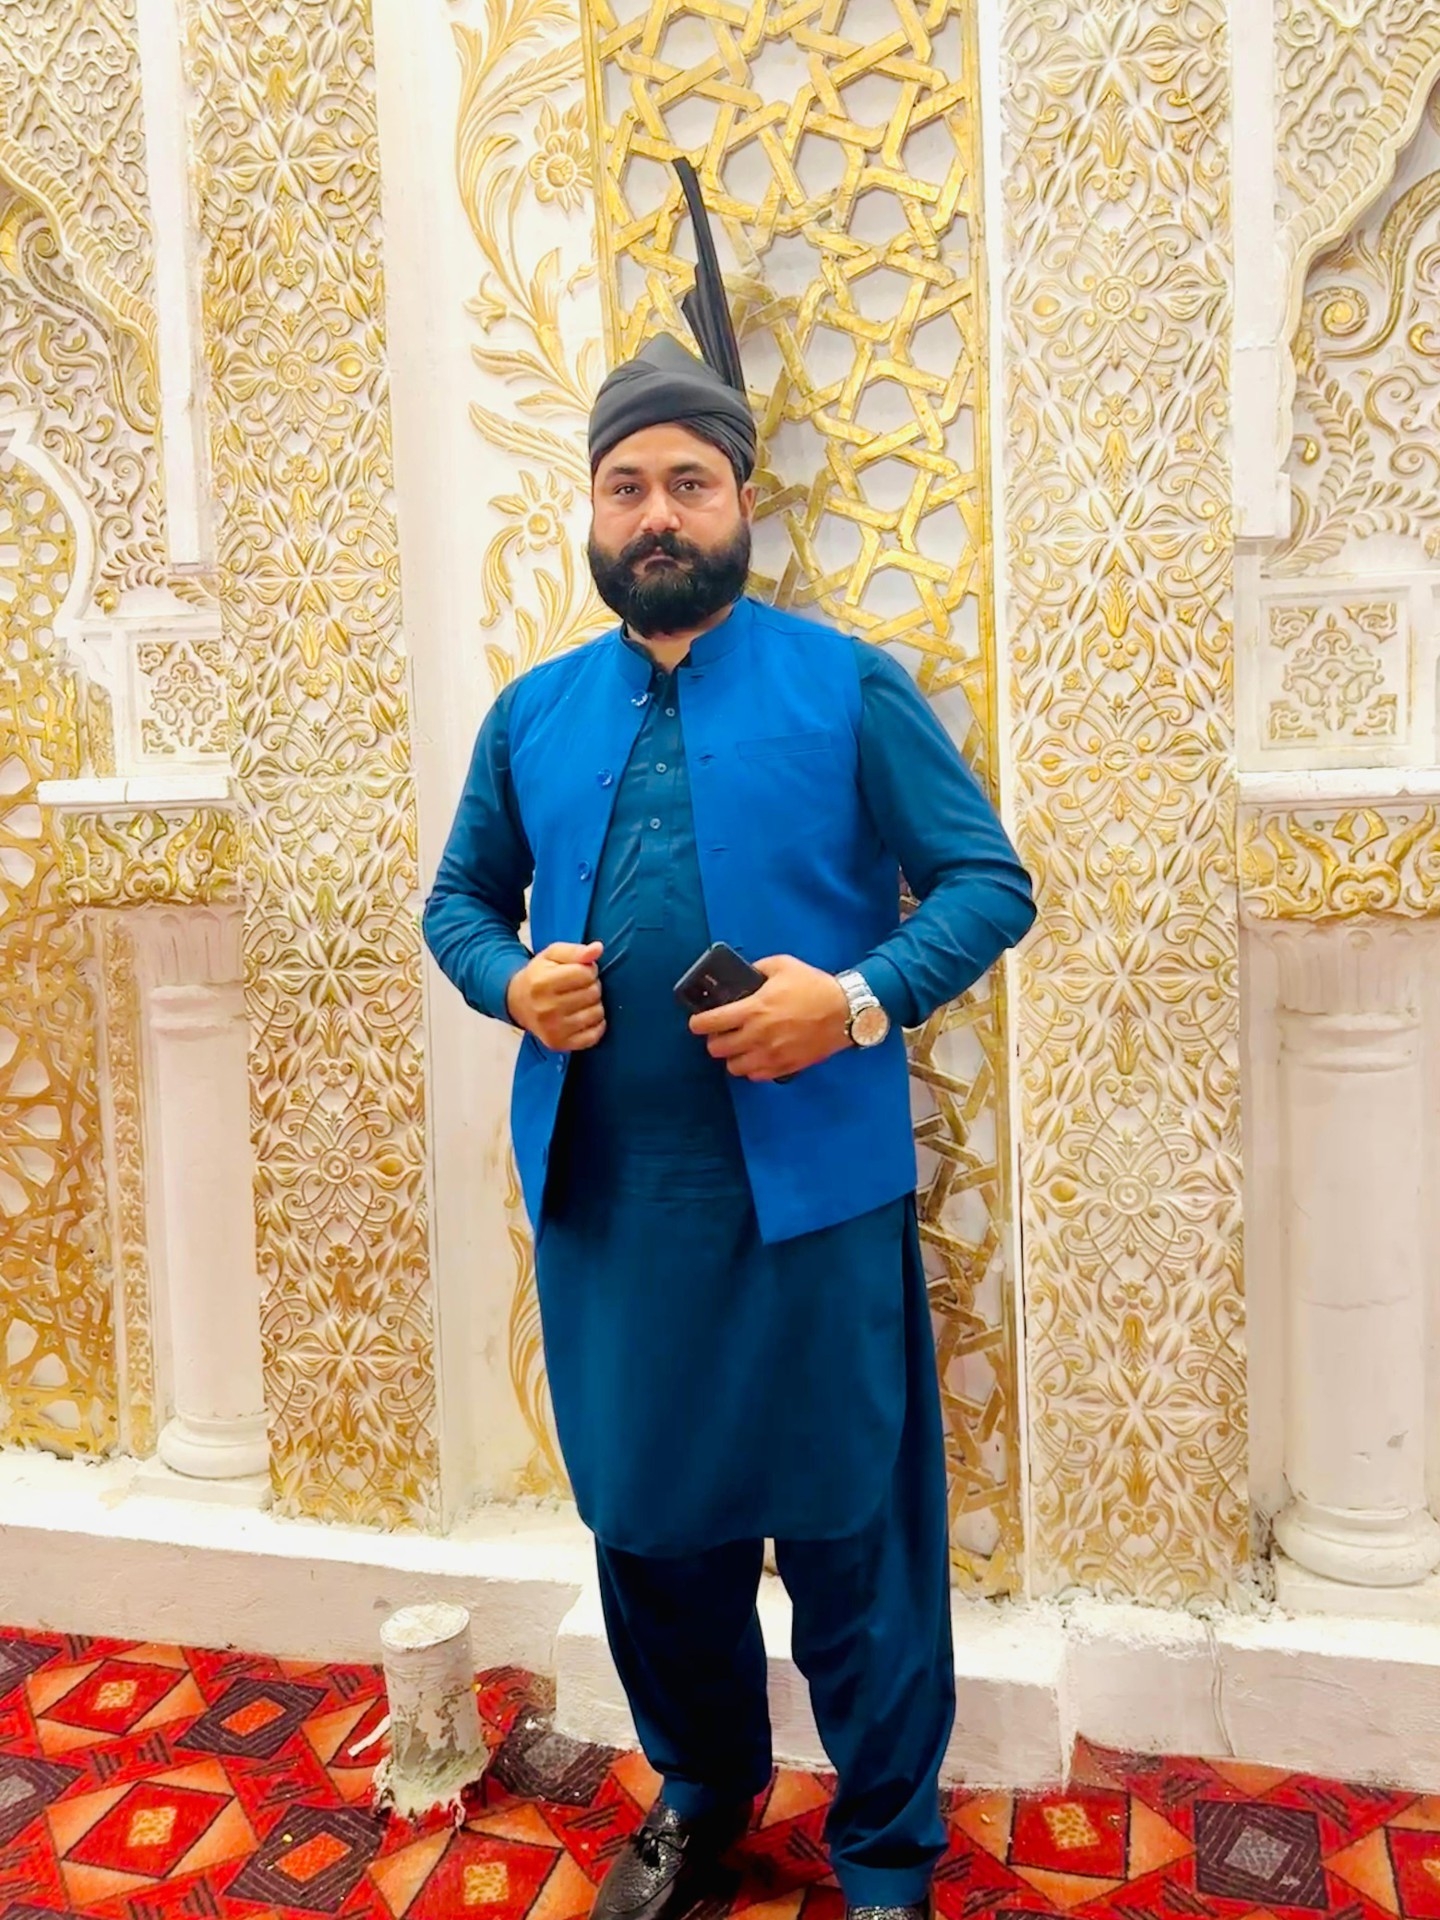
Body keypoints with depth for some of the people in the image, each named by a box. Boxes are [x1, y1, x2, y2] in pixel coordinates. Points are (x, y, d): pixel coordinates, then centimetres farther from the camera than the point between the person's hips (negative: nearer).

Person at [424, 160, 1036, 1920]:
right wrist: (510, 983, -6)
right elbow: (460, 896, 17)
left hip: (809, 1190, -3)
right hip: (599, 1197, 4)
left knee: (849, 1537, 9)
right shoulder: (533, 713, 10)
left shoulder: (851, 689, -2)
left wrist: (860, 996, -20)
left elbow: (988, 881, -3)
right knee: (646, 1526, 17)